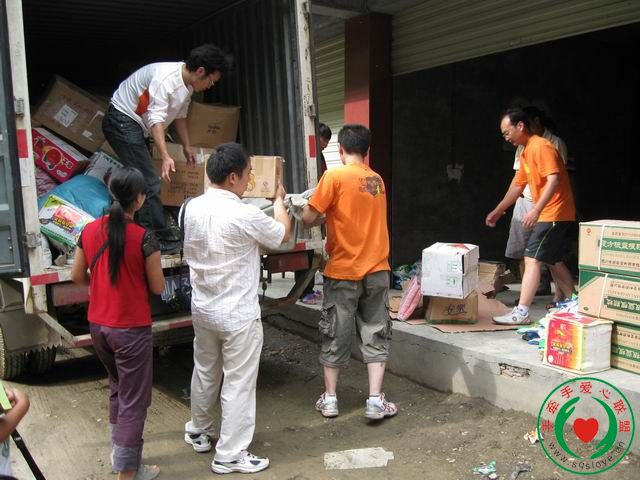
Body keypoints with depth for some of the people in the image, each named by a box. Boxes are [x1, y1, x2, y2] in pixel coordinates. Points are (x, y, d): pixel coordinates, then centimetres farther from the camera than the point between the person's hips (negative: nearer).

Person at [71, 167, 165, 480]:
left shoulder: (90, 231, -3)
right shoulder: (143, 238, -18)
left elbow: (77, 276, 7)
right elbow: (158, 287, -10)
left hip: (98, 325, 6)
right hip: (131, 329, -6)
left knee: (117, 388, 26)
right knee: (134, 400, 8)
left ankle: (117, 452, 39)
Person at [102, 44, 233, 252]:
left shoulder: (187, 84, 2)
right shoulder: (166, 77, -27)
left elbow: (180, 115, 17)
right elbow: (156, 119, -34)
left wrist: (186, 146, 22)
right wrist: (166, 157, -41)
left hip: (136, 125, 10)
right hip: (122, 120, -10)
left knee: (145, 181, 14)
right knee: (149, 183, -14)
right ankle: (159, 240, -10)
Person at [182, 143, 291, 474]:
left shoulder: (192, 208, -2)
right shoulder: (245, 215, -23)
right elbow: (283, 234, -6)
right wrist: (279, 199, 12)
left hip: (202, 309, 7)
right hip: (237, 315, -7)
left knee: (205, 373, 24)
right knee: (238, 384, 6)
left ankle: (199, 432, 42)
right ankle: (230, 455, 16)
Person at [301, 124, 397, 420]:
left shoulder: (334, 176, -10)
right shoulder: (377, 180, 7)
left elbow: (309, 218, -11)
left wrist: (324, 212, 9)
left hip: (343, 271, -4)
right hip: (376, 270, 4)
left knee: (336, 334, 9)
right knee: (375, 334, 10)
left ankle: (329, 399, 20)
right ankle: (375, 401, 9)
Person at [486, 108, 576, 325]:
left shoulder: (541, 146, -16)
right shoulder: (525, 152, 14)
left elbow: (554, 179, -26)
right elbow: (517, 185, 22)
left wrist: (536, 210, -33)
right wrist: (498, 210, 25)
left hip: (554, 213, -10)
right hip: (548, 214, 10)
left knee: (532, 259, -14)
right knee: (554, 261, 17)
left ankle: (521, 312, -15)